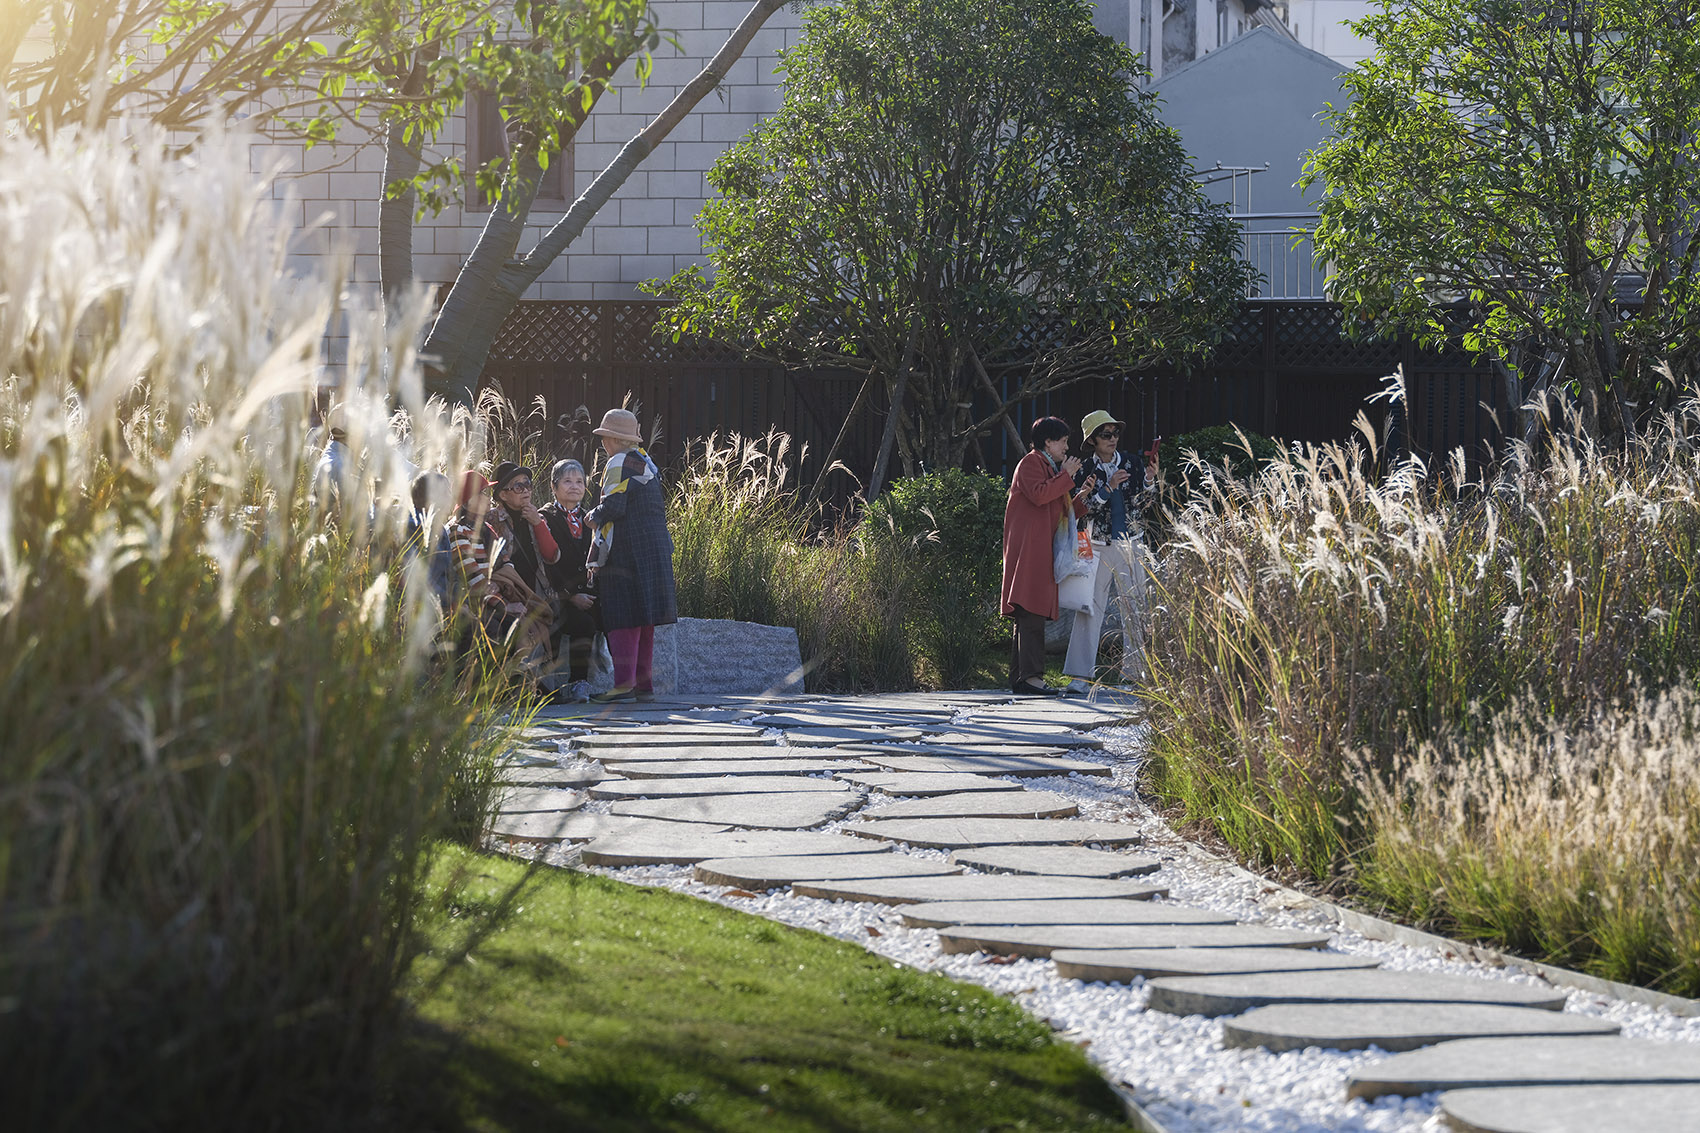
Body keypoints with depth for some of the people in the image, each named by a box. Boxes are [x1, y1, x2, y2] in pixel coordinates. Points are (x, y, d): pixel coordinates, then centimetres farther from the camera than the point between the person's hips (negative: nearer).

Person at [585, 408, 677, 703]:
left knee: (623, 618, -11)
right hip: (656, 551, 9)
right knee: (643, 620, 12)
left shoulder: (619, 463, -9)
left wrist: (594, 518, -1)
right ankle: (644, 683, 13)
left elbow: (613, 506, -21)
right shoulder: (646, 462, 19)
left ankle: (624, 682, -18)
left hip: (626, 554, -9)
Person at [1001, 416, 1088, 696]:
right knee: (1032, 612, -18)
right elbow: (1038, 494, -21)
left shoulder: (1050, 467, 28)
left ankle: (1018, 678, 6)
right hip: (1027, 547, -11)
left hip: (1041, 550, 11)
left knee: (1028, 615, 7)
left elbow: (1060, 509, 28)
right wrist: (1066, 477, -10)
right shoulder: (1031, 463, -4)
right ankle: (1031, 675, -25)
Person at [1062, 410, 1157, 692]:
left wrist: (1150, 479, -10)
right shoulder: (1085, 471, 0)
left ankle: (1134, 671, 12)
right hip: (1098, 547, -2)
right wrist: (1109, 487, -17)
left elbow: (1144, 505, 6)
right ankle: (1082, 675, -10)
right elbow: (1083, 509, -9)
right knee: (1090, 606, -9)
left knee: (1135, 608, 4)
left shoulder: (1131, 465, 4)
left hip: (1130, 545, 2)